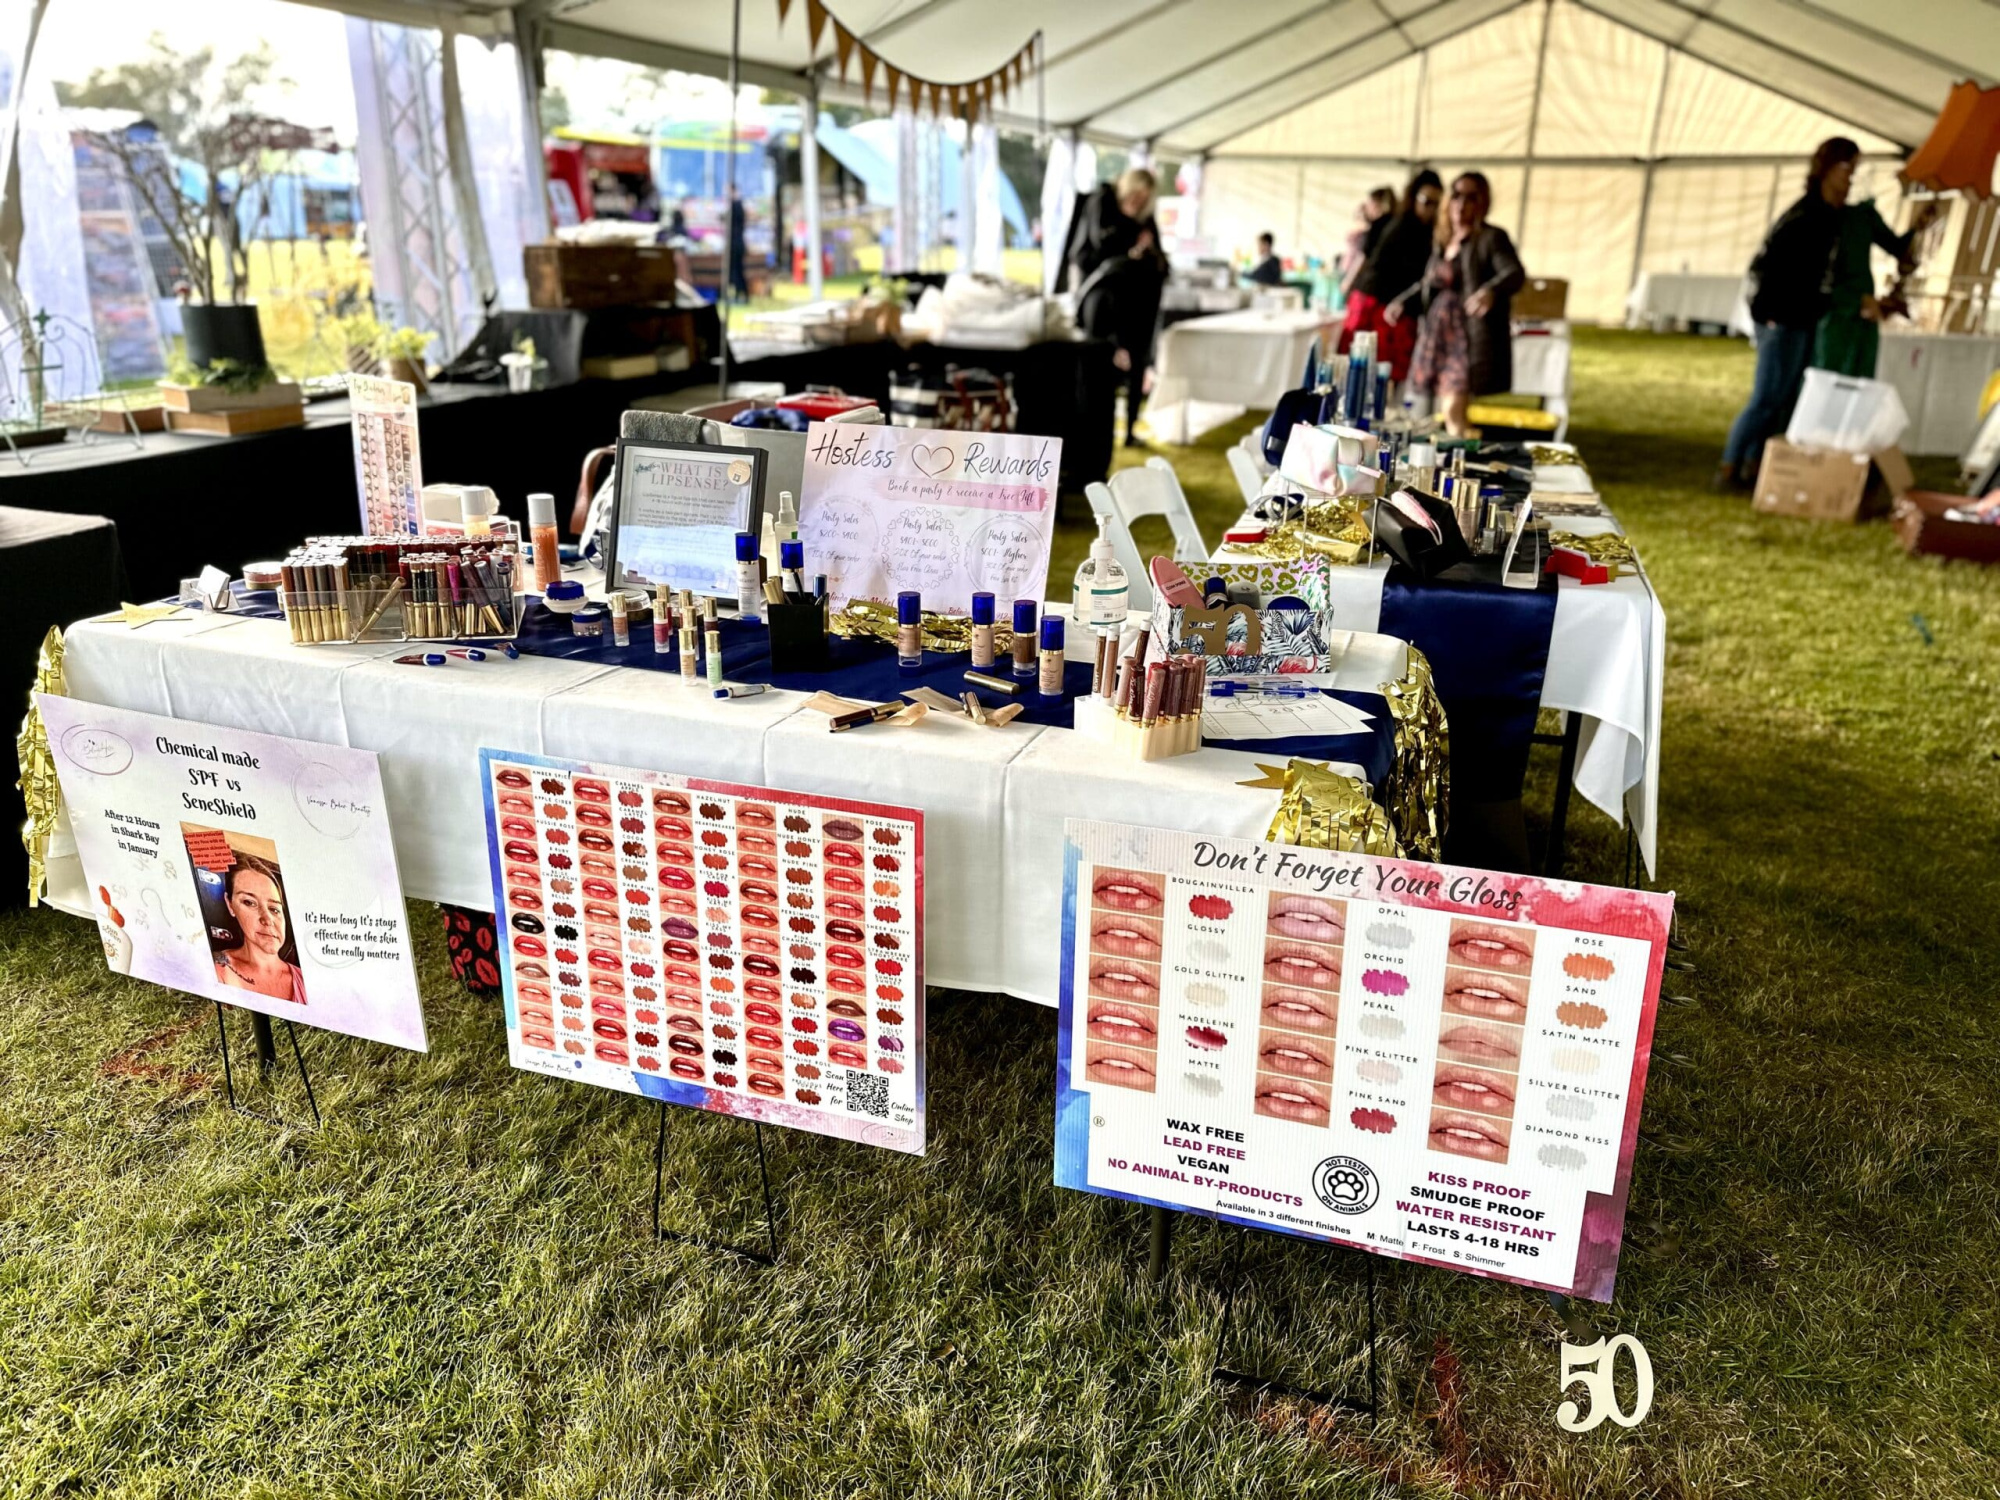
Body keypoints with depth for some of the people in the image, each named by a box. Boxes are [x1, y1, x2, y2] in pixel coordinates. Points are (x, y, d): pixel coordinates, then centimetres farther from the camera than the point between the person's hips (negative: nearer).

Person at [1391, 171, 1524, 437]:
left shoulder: (1492, 238, -7)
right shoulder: (1441, 240, 14)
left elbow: (1515, 273, -23)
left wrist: (1491, 290, -43)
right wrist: (1403, 301, 20)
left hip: (1470, 337, -7)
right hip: (1439, 333, 7)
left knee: (1454, 412, -18)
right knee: (1447, 410, 9)